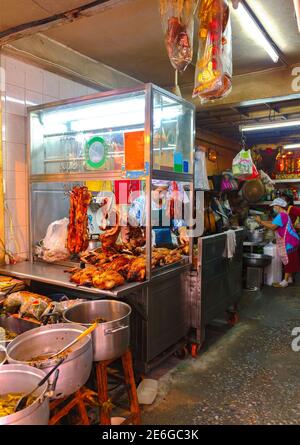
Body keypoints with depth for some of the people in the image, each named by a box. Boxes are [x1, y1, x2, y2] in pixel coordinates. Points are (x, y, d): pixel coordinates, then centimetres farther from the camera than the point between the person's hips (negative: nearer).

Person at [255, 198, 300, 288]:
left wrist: (260, 221, -19)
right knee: (290, 261, 16)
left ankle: (285, 282, 0)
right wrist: (261, 222, 8)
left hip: (289, 243, -10)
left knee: (288, 261, -5)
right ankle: (289, 278, 25)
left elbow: (272, 227, -25)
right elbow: (273, 223, 16)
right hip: (290, 241, 10)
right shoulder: (284, 214, 17)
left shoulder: (281, 215, -18)